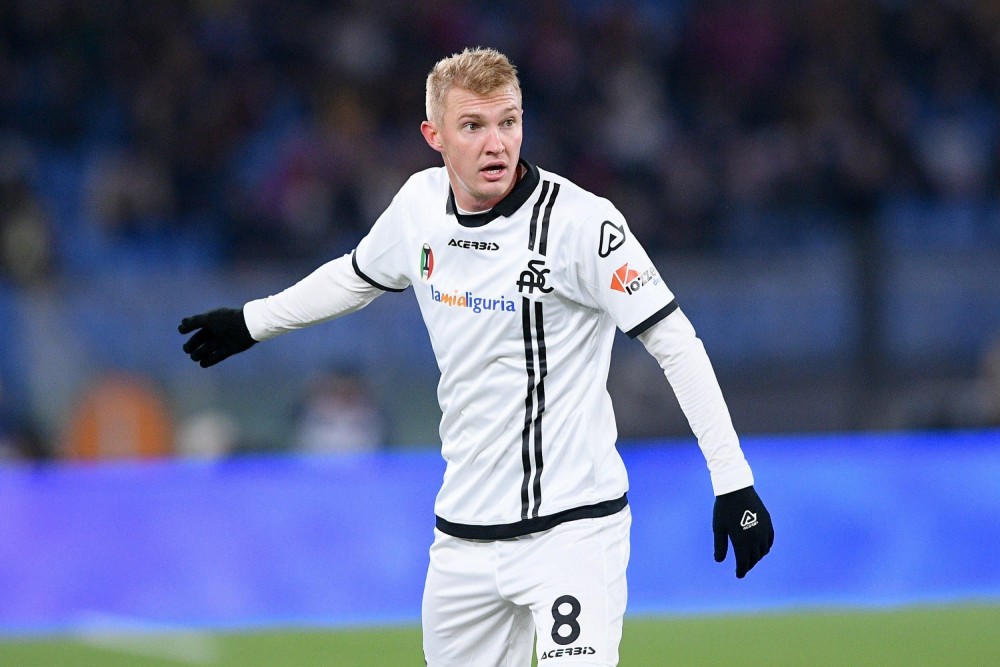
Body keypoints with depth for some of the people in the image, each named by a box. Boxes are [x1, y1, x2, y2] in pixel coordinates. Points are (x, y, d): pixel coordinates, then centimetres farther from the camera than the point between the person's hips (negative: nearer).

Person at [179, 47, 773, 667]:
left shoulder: (580, 221, -16)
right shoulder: (421, 203, 2)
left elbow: (676, 342, -15)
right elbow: (357, 275, 24)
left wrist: (733, 481, -19)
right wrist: (252, 322, 35)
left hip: (571, 524, -6)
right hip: (465, 532, 6)